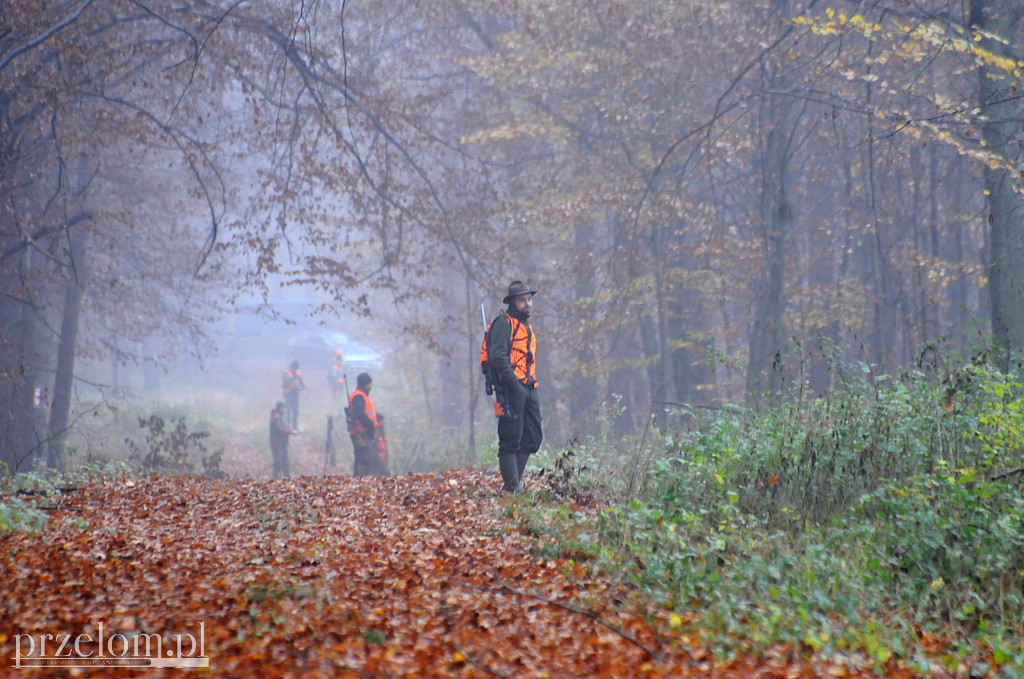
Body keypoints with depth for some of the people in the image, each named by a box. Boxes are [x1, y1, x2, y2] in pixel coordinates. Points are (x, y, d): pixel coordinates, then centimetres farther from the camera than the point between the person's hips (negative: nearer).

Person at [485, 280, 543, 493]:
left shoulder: (527, 326, 23)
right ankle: (511, 486, -7)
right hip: (511, 388, -9)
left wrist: (532, 387, 18)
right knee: (511, 439, -8)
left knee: (533, 438, 9)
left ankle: (514, 483, 15)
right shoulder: (503, 323, -6)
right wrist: (514, 384, -22)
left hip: (529, 389, 9)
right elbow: (497, 356, -17)